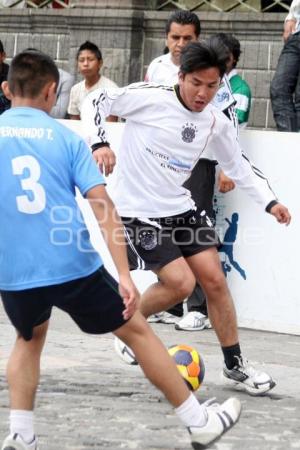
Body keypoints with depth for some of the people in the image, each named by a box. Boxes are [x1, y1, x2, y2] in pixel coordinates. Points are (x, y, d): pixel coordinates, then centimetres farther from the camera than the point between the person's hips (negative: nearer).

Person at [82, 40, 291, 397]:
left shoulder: (216, 123, 1)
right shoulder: (149, 98, -16)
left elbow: (238, 165, 15)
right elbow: (96, 101, -9)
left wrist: (268, 201, 4)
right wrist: (99, 143, -24)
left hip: (179, 208, 6)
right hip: (138, 212, -6)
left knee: (214, 280, 0)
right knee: (181, 282, -15)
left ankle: (235, 367, 13)